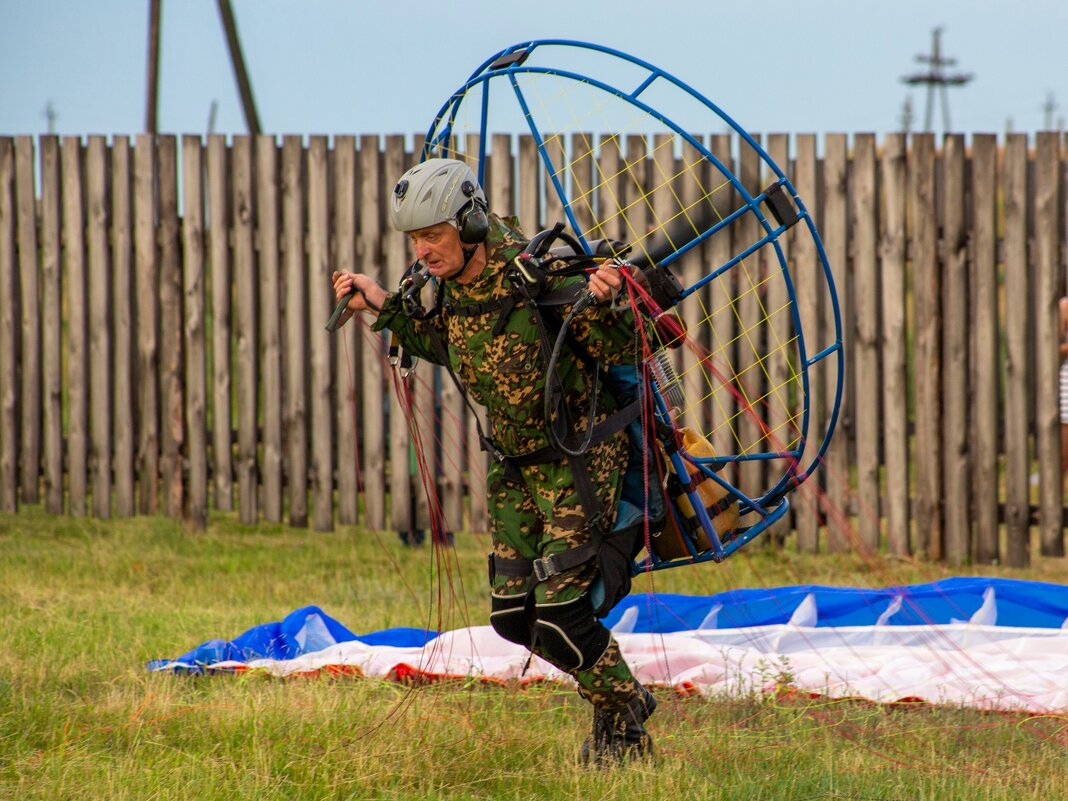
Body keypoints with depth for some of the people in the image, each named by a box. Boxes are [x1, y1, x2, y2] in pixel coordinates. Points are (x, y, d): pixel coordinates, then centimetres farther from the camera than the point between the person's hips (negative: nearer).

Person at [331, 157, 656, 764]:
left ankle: (624, 720, 13)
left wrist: (600, 305, -39)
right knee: (514, 613, 7)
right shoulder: (439, 284, -5)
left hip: (581, 453, -7)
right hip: (514, 462, 7)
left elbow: (618, 352, -19)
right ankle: (623, 696, 28)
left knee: (559, 612, -12)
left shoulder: (538, 278, -25)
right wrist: (386, 308, 8)